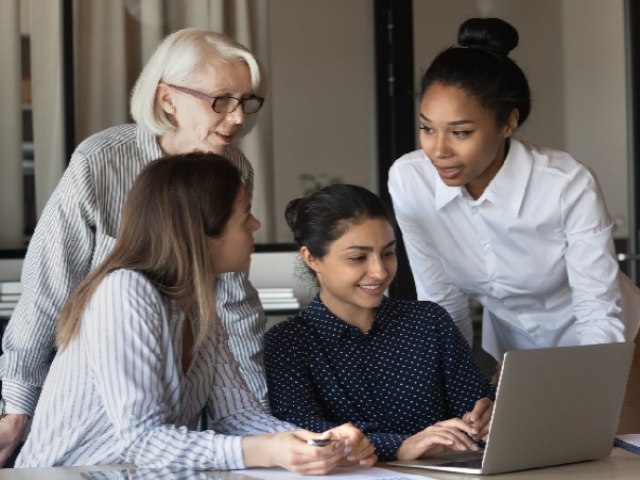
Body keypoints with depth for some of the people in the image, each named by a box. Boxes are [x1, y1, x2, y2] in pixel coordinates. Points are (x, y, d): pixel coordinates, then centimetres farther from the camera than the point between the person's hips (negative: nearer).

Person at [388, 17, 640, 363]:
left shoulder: (569, 186, -27)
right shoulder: (408, 181, -18)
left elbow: (600, 317, -22)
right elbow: (439, 303, -4)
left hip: (596, 347, -4)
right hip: (509, 344, 4)